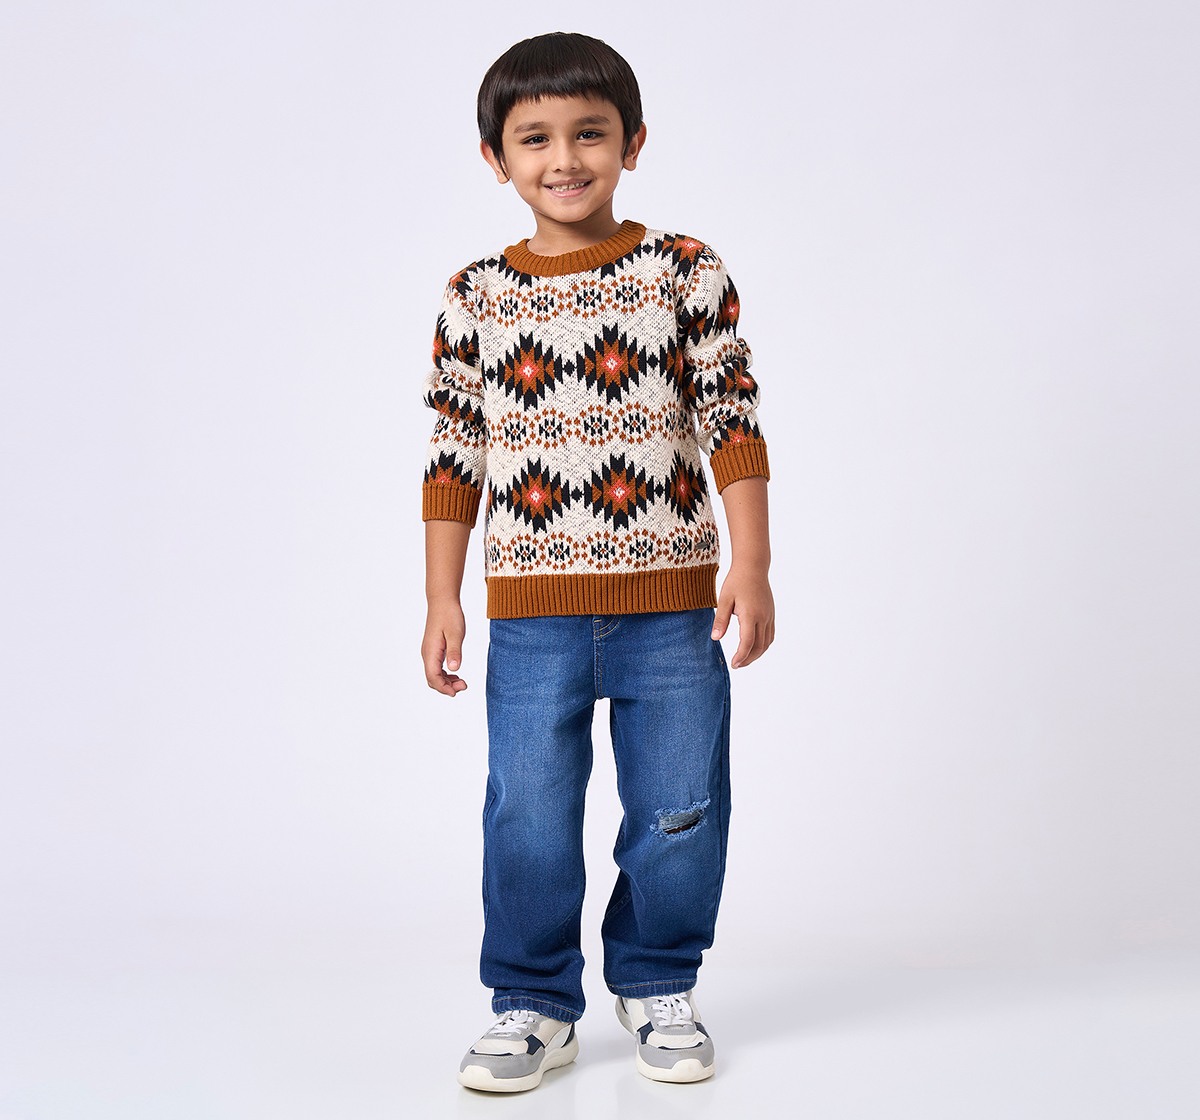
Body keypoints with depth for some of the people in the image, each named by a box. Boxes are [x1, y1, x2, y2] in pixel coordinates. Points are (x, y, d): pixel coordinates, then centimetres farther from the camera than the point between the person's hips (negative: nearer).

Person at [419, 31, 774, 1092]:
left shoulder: (687, 273, 1)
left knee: (679, 810, 8)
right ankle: (535, 1004, 23)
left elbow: (733, 424, 0)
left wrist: (752, 566, -6)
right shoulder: (476, 298, 5)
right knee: (529, 821, 5)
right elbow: (456, 455, 7)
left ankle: (659, 987, 29)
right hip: (531, 613, 1)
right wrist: (443, 600, 4)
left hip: (670, 602, 0)